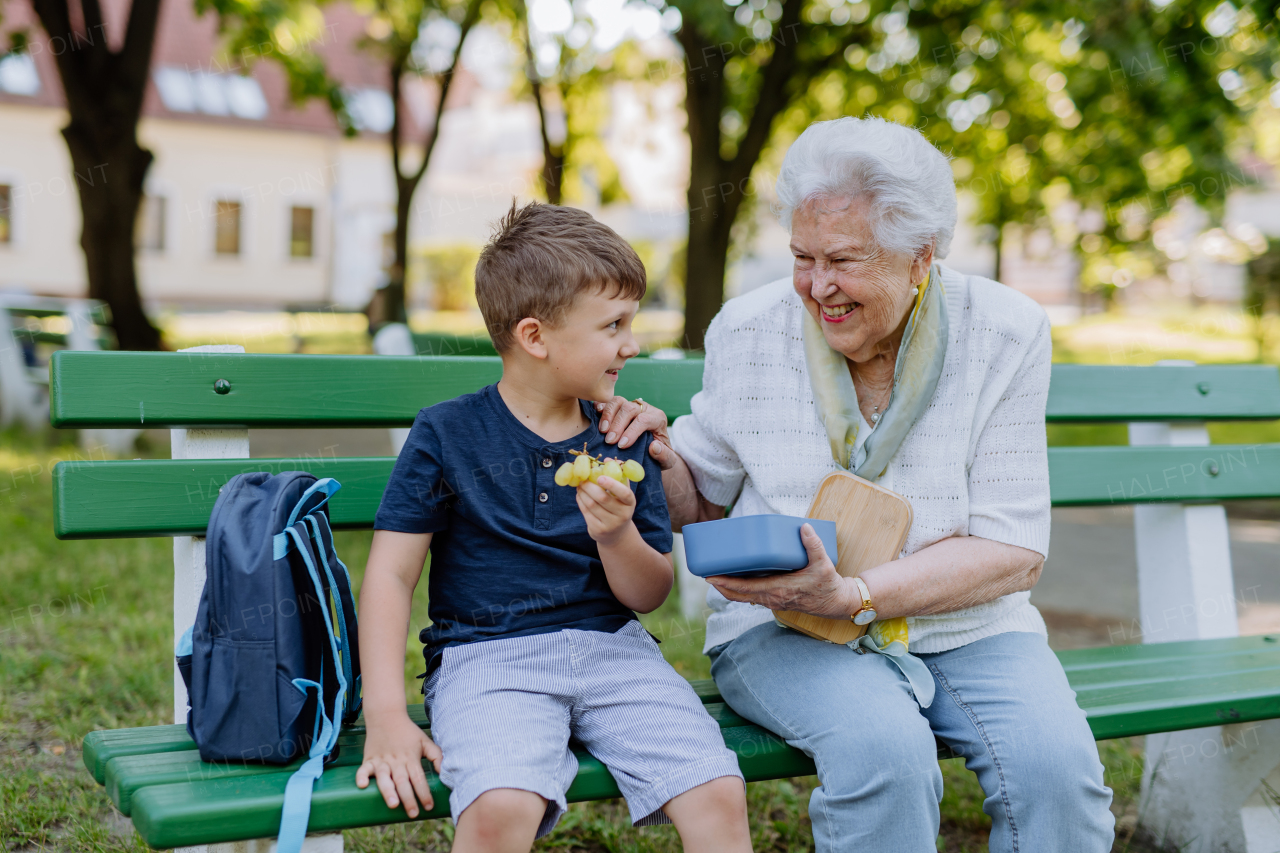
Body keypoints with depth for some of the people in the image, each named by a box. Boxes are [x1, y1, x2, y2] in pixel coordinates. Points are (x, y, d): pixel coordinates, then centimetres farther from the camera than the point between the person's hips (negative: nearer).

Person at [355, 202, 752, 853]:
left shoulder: (623, 440, 10)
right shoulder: (447, 434, 0)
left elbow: (649, 596, 10)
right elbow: (390, 574, -3)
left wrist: (617, 537, -13)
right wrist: (385, 714, -15)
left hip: (611, 646, 3)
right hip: (487, 654, -3)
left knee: (719, 795, -19)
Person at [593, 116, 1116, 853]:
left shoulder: (1005, 334, -5)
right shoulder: (749, 332, -1)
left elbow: (1016, 551, -10)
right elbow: (701, 507, 11)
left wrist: (851, 595, -23)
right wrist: (663, 458, -14)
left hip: (962, 623, 1)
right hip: (781, 628, 0)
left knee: (1056, 763, -28)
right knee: (882, 750, -32)